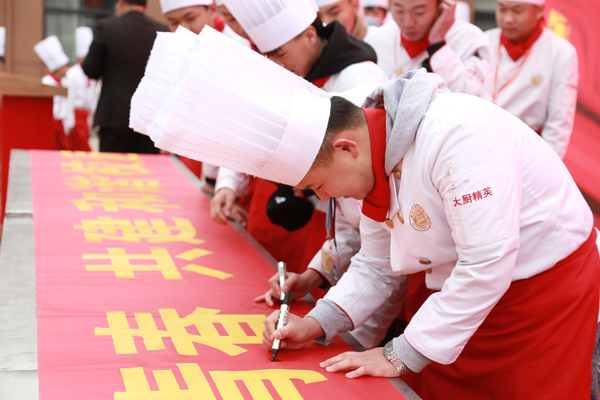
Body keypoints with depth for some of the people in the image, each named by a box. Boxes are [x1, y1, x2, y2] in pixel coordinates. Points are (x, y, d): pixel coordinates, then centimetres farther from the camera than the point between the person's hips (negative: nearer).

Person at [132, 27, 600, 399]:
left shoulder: (456, 136, -31)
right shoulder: (376, 165, -3)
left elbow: (487, 263, -30)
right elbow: (377, 264, 7)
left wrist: (402, 355, -23)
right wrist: (318, 323, -9)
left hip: (551, 287, -7)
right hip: (471, 290, 8)